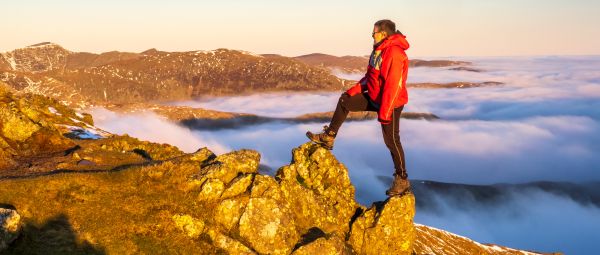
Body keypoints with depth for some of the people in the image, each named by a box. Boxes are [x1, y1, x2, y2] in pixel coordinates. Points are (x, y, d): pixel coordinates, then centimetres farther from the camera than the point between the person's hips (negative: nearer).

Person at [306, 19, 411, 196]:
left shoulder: (394, 53, -24)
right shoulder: (379, 50, 9)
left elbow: (393, 85, -27)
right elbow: (370, 76, 16)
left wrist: (384, 112, -27)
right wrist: (354, 90, 10)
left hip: (391, 103, -10)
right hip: (375, 98, 10)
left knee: (391, 140, -2)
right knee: (344, 101, 13)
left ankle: (402, 181, 11)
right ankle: (328, 137, 21)